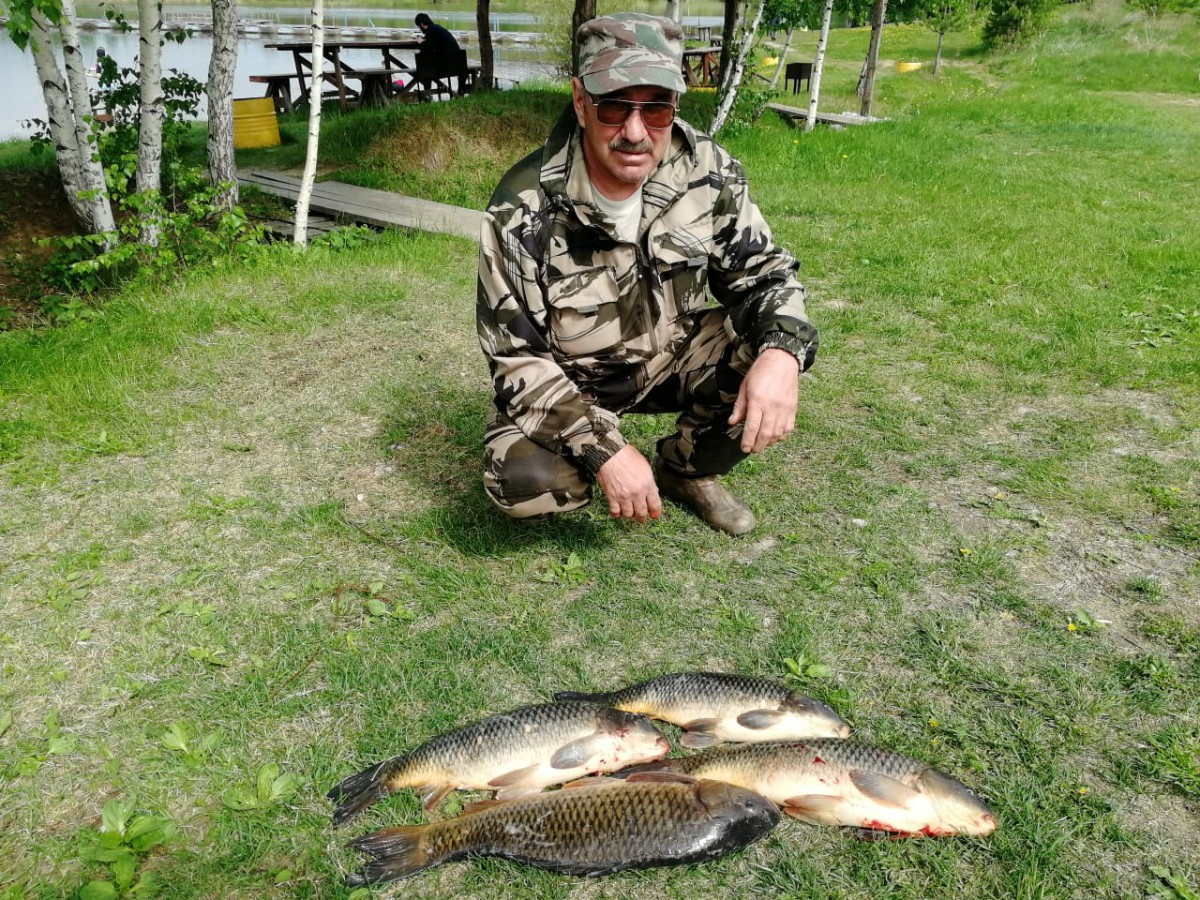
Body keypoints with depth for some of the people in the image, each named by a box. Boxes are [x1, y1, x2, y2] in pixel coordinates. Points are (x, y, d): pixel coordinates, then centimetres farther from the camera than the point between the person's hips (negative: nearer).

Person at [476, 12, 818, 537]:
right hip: (565, 380, -3)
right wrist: (604, 450, -30)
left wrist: (781, 351, -29)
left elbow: (761, 270, -6)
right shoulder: (524, 209, -25)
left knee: (771, 349, -22)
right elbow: (517, 356, -21)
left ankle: (686, 469, 7)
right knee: (523, 481, -30)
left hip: (671, 357, 4)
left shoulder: (708, 170, -15)